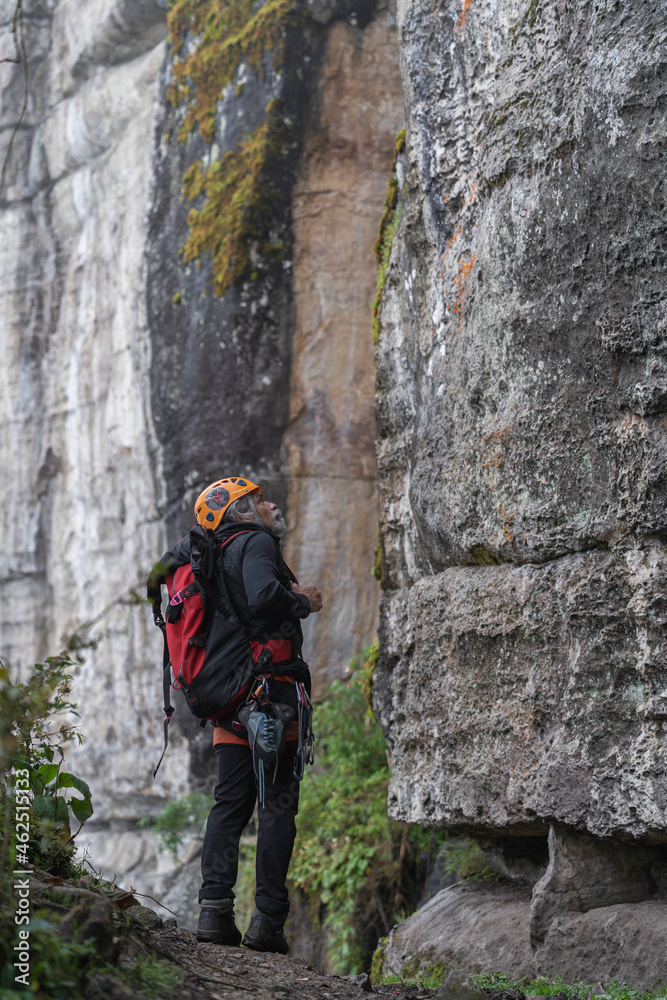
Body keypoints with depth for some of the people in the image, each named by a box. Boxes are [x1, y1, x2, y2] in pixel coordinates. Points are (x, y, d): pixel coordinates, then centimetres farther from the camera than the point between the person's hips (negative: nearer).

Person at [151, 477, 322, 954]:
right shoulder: (256, 543, -5)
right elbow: (264, 596, -23)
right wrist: (304, 602, -6)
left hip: (229, 696, 8)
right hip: (272, 686, -8)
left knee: (230, 802, 8)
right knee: (278, 804, -5)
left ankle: (215, 907, 0)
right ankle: (268, 917, -8)